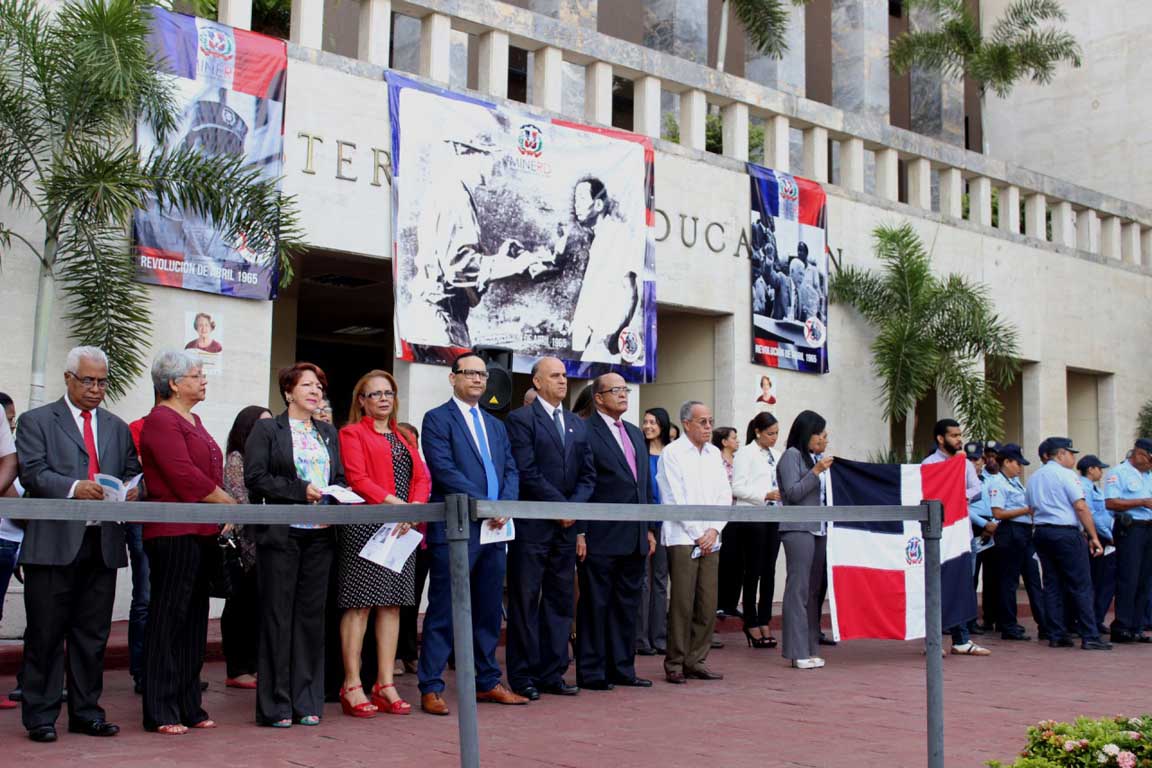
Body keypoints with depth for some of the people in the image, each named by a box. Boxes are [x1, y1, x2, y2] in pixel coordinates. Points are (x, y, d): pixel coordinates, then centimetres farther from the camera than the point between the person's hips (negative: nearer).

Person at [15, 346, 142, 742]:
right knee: (46, 634, 1)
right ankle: (41, 716, 9)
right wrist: (74, 487, -24)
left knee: (93, 634, 9)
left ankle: (86, 712, 17)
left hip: (103, 543, 5)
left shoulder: (117, 427, 19)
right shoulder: (36, 421, 4)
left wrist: (132, 489, -8)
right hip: (54, 543, -4)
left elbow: (133, 472, 15)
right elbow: (32, 473, -8)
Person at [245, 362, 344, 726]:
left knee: (311, 615, 6)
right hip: (281, 533, -5)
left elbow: (340, 478, 18)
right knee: (277, 616, -2)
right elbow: (255, 477, -7)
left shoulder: (329, 434, 19)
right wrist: (302, 490, -15)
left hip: (320, 534, 5)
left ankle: (307, 702, 12)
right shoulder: (266, 429, 3)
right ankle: (275, 705, 4)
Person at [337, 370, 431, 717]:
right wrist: (393, 502, -21)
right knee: (359, 604, -5)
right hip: (365, 526, -6)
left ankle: (386, 685, 10)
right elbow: (357, 479, -10)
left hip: (402, 528, 6)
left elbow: (423, 478, 12)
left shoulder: (403, 437, 22)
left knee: (392, 604, 6)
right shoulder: (352, 433, 3)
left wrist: (414, 507, -8)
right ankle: (352, 686, 0)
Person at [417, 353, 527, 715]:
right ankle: (431, 688, 2)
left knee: (488, 612, 13)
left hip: (493, 532, 7)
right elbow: (444, 469, -13)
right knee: (443, 613, -3)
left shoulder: (496, 425, 20)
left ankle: (487, 682, 22)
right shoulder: (437, 419, -2)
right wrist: (484, 506, -17)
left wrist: (505, 505, -6)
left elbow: (511, 470, 13)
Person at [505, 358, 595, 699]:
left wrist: (574, 506, -5)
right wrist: (561, 504, -13)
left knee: (560, 602, 9)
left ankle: (551, 673, 16)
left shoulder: (577, 425, 16)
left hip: (565, 526, 6)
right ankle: (523, 677, 7)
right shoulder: (520, 419, -4)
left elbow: (588, 474, 13)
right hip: (531, 526, -6)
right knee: (525, 602, 0)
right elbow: (527, 472, -13)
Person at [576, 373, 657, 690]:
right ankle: (591, 672, 8)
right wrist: (579, 533, -15)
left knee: (627, 605, 12)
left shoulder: (635, 433, 18)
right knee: (596, 605, 1)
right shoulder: (585, 431, -7)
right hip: (601, 538, -7)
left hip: (635, 538, 8)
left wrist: (651, 528, 13)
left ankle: (622, 669, 21)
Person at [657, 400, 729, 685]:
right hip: (682, 538, -6)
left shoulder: (714, 454, 15)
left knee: (707, 605, 4)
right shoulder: (672, 453, -3)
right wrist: (697, 534, -8)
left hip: (710, 539, 6)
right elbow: (675, 499, -8)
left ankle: (697, 661, 13)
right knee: (682, 604, -6)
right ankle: (674, 664, 2)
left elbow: (724, 496, 12)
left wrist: (714, 530, -2)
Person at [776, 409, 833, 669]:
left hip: (820, 529, 7)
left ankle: (810, 648, 10)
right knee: (798, 588, -8)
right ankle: (798, 651, -7)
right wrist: (816, 471, -13)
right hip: (799, 529, -7)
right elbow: (793, 493, -10)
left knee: (814, 589, 6)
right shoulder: (792, 456, -2)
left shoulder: (818, 458, 18)